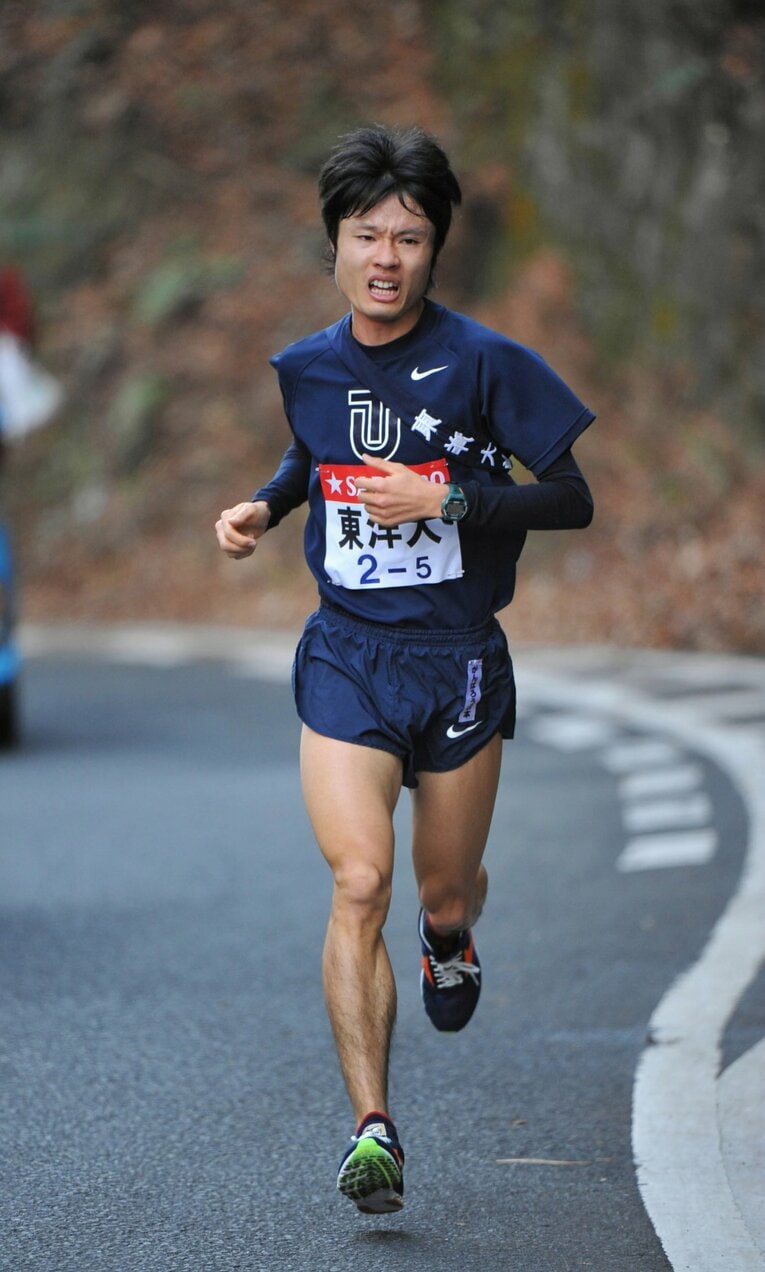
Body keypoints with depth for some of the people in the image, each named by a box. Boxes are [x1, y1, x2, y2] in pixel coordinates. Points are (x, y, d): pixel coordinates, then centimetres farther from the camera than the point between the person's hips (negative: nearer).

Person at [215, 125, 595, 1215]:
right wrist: (262, 507, 6)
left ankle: (450, 942, 53)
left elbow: (573, 500, -8)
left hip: (460, 661, -1)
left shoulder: (484, 362, -9)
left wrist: (447, 498, -20)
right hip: (347, 659, 1)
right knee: (359, 885, -16)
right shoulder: (306, 368, 3)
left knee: (444, 889, 12)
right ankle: (372, 1127, -15)